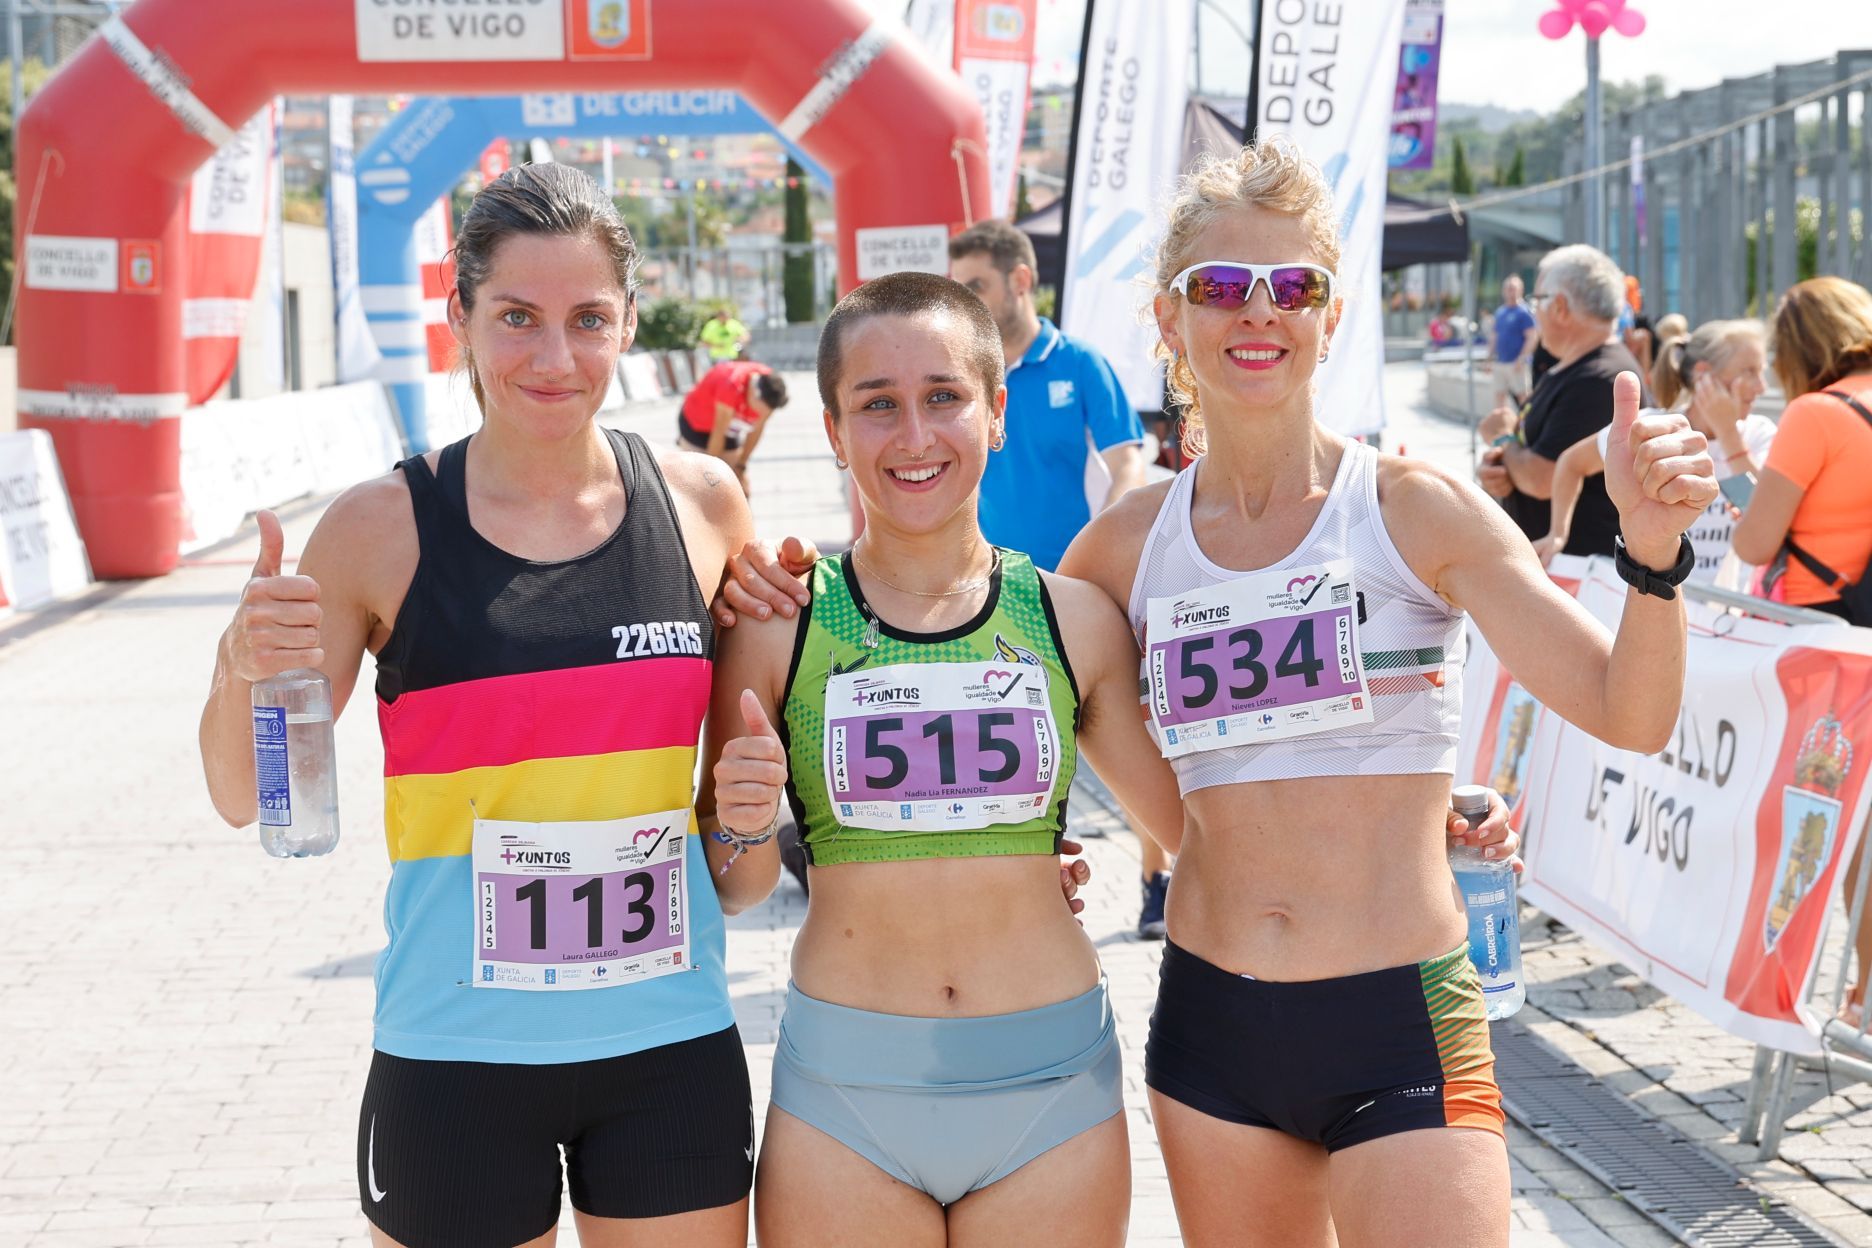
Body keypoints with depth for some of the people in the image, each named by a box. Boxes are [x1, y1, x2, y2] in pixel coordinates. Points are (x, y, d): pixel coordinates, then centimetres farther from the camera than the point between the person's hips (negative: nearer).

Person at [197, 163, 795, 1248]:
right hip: (458, 1061, -2)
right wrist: (241, 670, -19)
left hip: (672, 1046, 2)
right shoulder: (383, 526, -7)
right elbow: (246, 796, 0)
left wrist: (748, 811, -6)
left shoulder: (701, 503, -1)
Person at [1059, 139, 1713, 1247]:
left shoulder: (1415, 512, -6)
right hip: (1212, 1027, 3)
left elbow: (1629, 716, -10)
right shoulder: (1130, 546, 2)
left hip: (1402, 1028, -3)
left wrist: (1653, 552, -27)